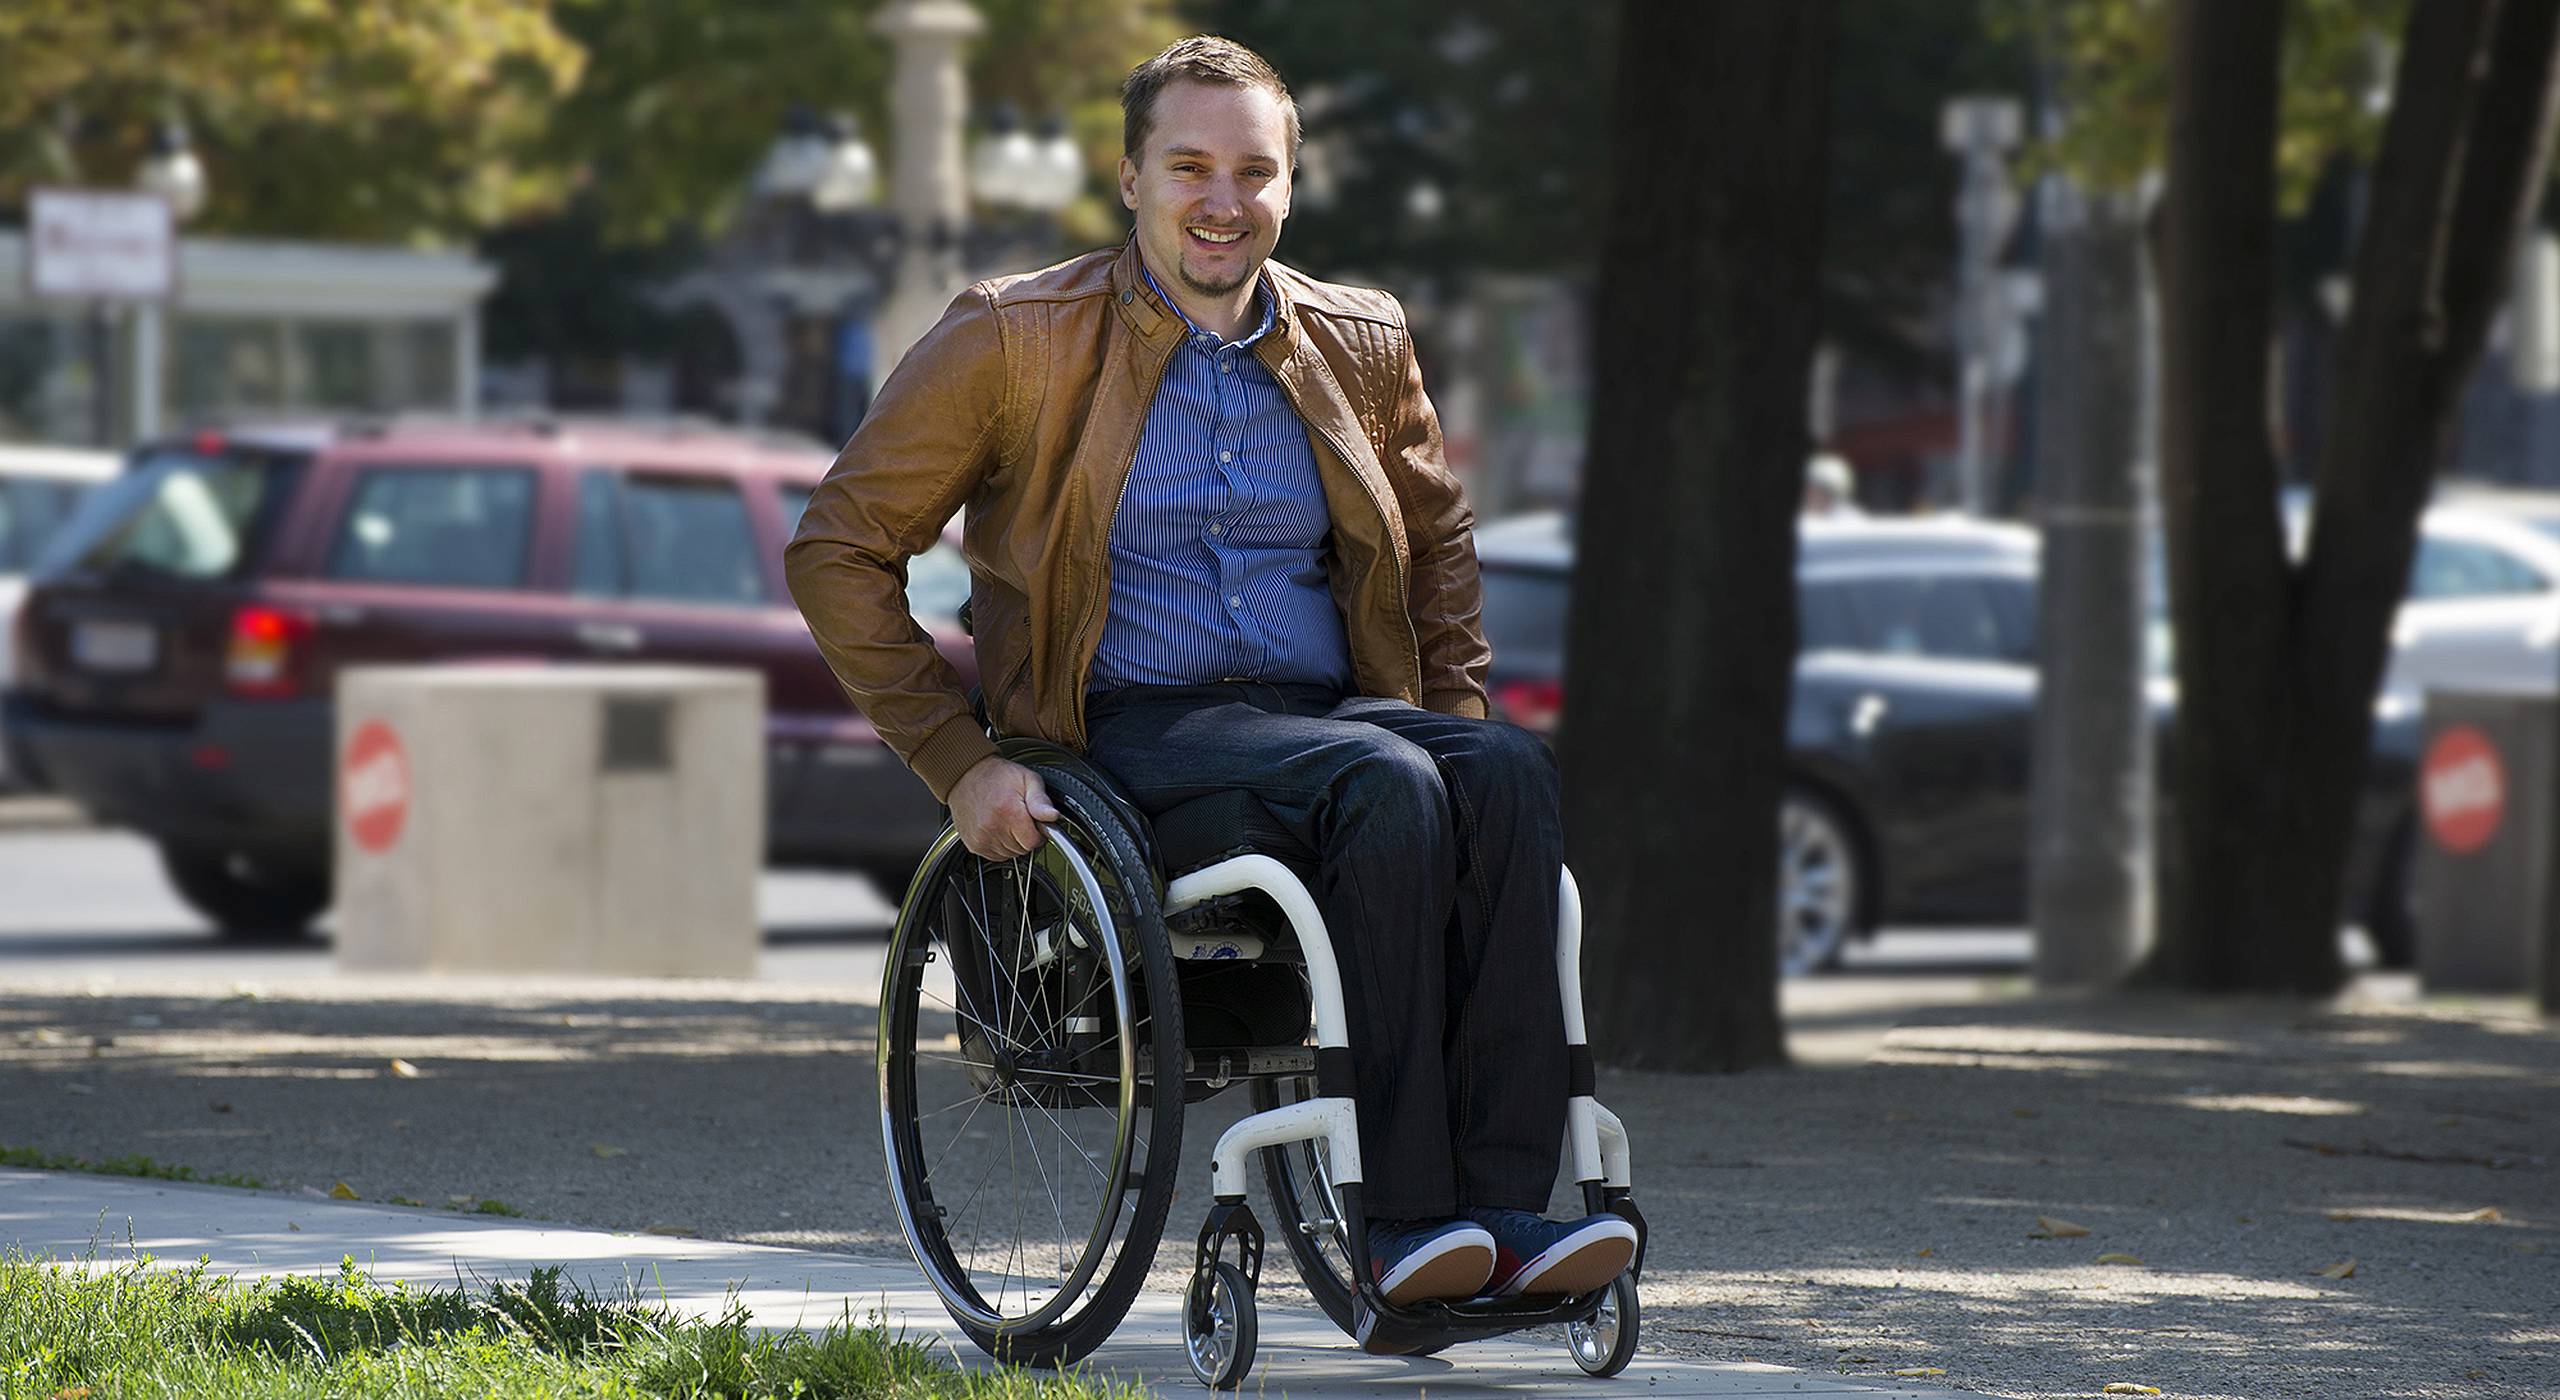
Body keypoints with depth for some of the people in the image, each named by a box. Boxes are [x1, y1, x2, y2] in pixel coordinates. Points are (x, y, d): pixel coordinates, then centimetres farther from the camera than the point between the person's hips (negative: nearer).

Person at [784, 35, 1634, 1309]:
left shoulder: (1359, 346, 13)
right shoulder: (1015, 340, 0)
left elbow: (1435, 537, 30)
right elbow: (838, 550, 1)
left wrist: (1457, 712, 12)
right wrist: (958, 763, -8)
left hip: (1334, 709, 4)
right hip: (1134, 728, -4)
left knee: (1508, 774, -30)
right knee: (1389, 786, -34)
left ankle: (1500, 1207, -37)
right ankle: (1398, 1215, -35)